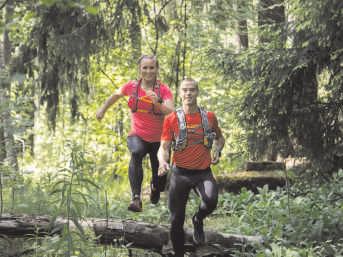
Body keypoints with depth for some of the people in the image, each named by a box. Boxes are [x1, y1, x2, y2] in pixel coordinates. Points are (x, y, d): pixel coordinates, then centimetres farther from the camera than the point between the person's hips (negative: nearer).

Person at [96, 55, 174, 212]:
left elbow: (171, 112, -24)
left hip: (159, 139, 0)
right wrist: (103, 109, 17)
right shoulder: (132, 87, -5)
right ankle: (136, 199, -46)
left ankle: (155, 188, 50)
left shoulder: (164, 90, -11)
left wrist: (157, 104, -40)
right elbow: (116, 96, 16)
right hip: (138, 135, 0)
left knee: (159, 175, 8)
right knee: (136, 154, -35)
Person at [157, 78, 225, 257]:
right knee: (177, 220, 2)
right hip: (180, 173, 0)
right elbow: (164, 147, -3)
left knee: (211, 200, -30)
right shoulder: (172, 119, -2)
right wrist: (163, 162, -25)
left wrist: (217, 151, 0)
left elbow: (220, 138, 21)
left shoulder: (209, 117, 4)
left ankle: (198, 220, 4)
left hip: (203, 173, 0)